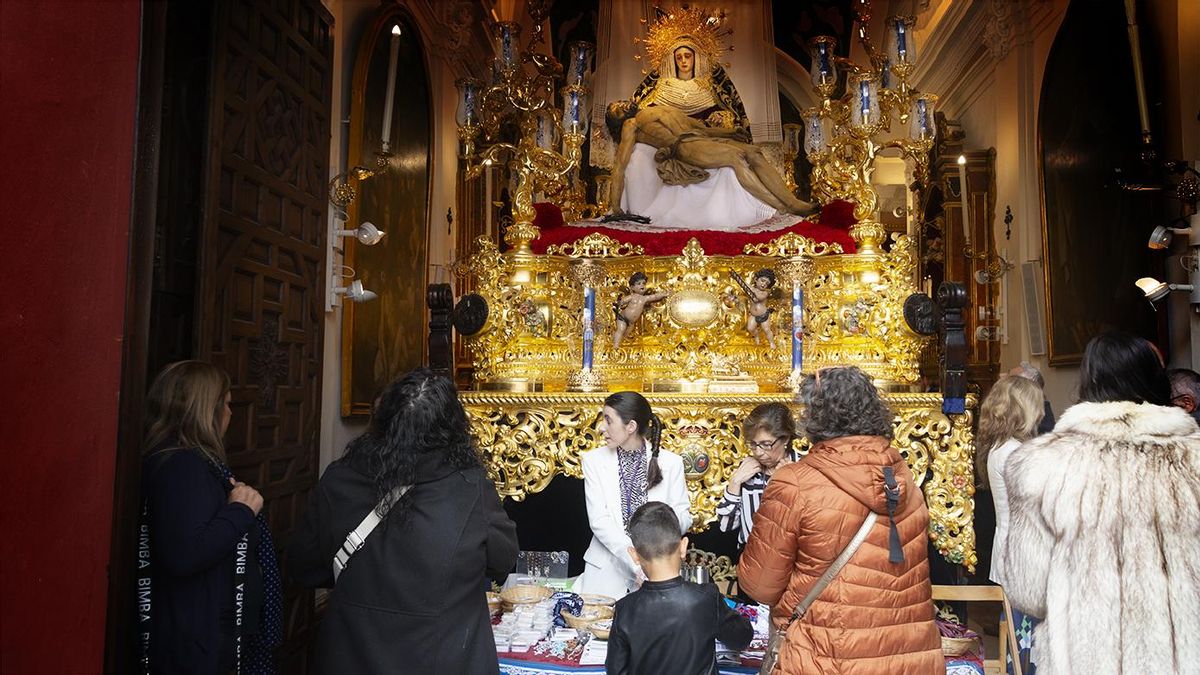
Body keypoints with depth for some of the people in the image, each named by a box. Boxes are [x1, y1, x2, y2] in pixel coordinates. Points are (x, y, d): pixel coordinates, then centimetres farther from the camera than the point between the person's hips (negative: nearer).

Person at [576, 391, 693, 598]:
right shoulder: (594, 460, -1)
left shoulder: (670, 462, 0)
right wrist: (636, 561, -20)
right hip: (607, 570, 0)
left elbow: (683, 515, 3)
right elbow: (599, 521, -8)